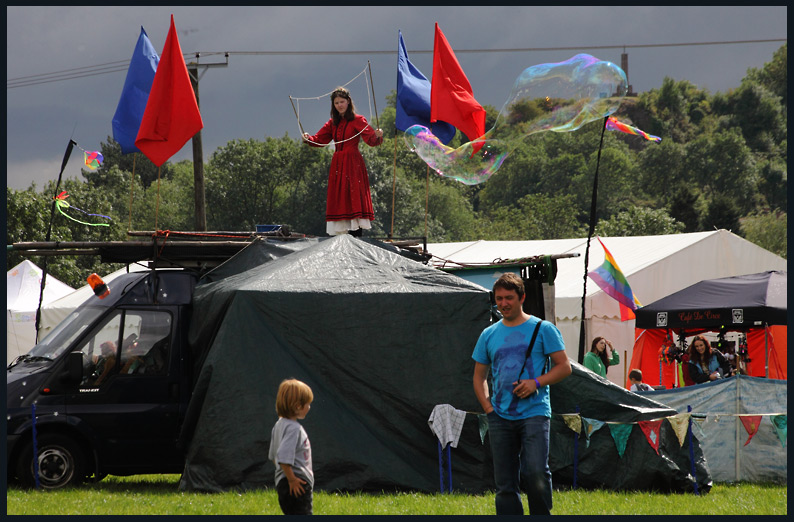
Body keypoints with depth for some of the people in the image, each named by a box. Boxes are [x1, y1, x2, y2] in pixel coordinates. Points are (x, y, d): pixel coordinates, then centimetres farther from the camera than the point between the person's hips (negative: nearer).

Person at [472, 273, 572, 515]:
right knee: (505, 484, 3)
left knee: (535, 473, -20)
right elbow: (479, 377, 20)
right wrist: (488, 407, 4)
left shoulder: (542, 329, 3)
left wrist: (536, 383, -13)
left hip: (534, 413, -4)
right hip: (500, 419, 4)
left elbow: (564, 367, 2)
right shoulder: (489, 335, 14)